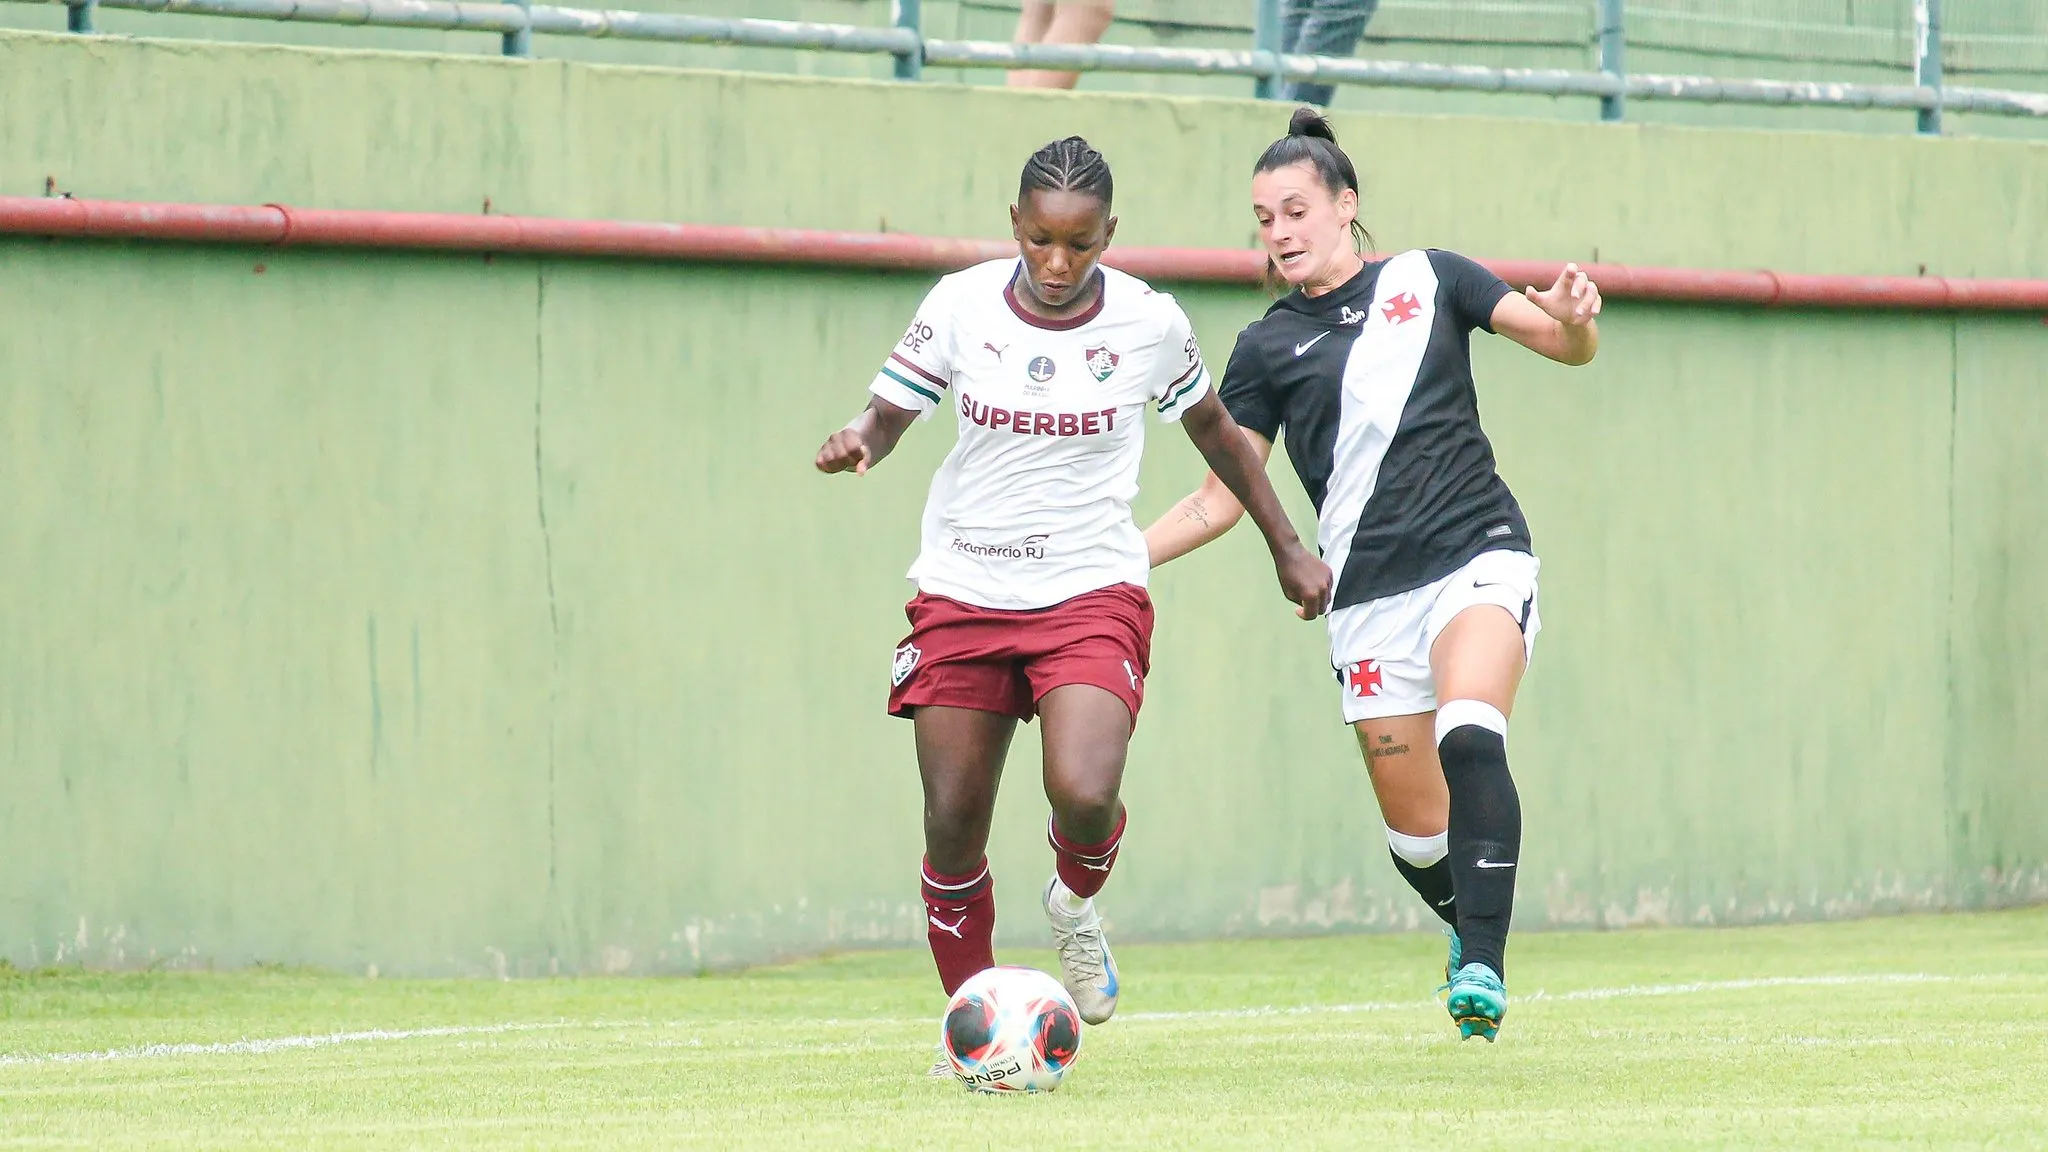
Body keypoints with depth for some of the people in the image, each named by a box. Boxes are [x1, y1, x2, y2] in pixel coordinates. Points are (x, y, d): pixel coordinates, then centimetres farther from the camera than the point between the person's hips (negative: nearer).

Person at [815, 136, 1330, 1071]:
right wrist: (855, 442, -22)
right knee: (953, 823, 0)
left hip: (1093, 592, -2)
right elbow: (887, 414, 3)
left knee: (1084, 795, -23)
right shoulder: (960, 306, -5)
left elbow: (1213, 429, 12)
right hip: (962, 595, 2)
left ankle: (1077, 904, 13)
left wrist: (1285, 546, 18)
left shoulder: (1149, 322, -5)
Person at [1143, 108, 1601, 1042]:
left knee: (1468, 737, -29)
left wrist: (1572, 320, -16)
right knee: (1415, 830, 0)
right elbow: (1221, 498, 10)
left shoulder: (1428, 281, 8)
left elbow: (1568, 346, 8)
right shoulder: (1269, 346, 10)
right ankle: (1473, 936, 30)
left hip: (1479, 553, -2)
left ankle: (1482, 967, -32)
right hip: (1369, 593, 2)